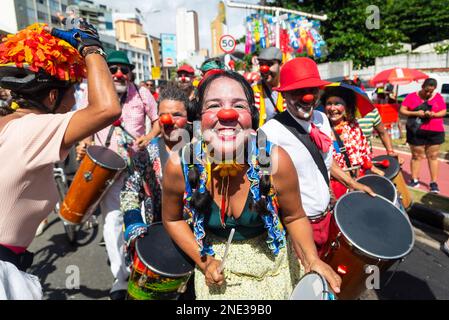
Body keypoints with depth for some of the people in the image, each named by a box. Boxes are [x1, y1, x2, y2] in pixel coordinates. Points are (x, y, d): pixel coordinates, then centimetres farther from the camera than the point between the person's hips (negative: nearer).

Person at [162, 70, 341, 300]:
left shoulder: (275, 161, -28)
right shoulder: (180, 166, -25)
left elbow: (294, 217, -10)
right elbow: (172, 219, -5)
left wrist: (312, 260, -25)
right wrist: (203, 261, -11)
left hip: (272, 263, 1)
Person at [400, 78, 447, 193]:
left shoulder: (438, 97, 4)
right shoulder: (412, 96, -1)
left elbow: (443, 112, 5)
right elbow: (402, 111, -4)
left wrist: (434, 114, -16)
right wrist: (416, 113, -19)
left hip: (435, 132, 2)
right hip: (416, 132, -1)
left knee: (433, 156, 5)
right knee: (417, 156, 3)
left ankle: (433, 182, 10)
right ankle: (415, 180, 11)